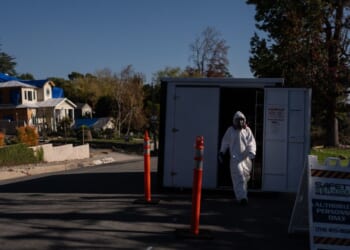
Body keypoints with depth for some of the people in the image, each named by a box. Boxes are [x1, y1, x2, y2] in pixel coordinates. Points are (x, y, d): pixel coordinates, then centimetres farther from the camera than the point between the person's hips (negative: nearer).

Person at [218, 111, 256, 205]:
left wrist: (251, 152, -24)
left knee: (245, 177, 14)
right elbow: (225, 142, 13)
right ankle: (242, 197, -18)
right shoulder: (230, 130, 2)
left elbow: (252, 143, -6)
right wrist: (221, 152, 17)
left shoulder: (247, 130, 2)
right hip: (235, 158, -2)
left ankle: (243, 195, 36)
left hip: (246, 157, 2)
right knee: (239, 178, -13)